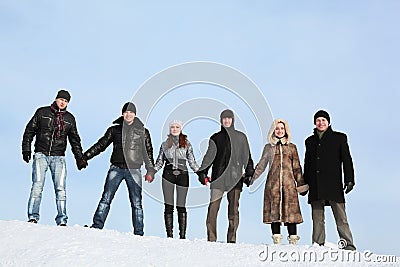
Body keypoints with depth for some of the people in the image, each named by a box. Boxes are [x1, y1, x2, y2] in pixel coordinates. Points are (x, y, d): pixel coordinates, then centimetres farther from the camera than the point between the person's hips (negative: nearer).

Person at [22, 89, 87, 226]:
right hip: (41, 154, -1)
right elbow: (29, 130, 10)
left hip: (59, 158, 2)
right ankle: (33, 217, -9)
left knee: (60, 189, -6)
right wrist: (26, 149, 2)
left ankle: (62, 220, -5)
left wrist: (79, 158, 14)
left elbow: (74, 140, 20)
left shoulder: (70, 118, 14)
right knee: (37, 186, -12)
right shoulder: (42, 112, 8)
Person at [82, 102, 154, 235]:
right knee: (106, 199, -6)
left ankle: (138, 233, 3)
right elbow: (101, 145, 13)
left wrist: (150, 171, 6)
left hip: (134, 170, 0)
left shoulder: (143, 132, 10)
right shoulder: (114, 130, 10)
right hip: (116, 168, 1)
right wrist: (85, 157, 7)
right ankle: (97, 226, -4)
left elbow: (148, 152, 13)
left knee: (136, 203, -1)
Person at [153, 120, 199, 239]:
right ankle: (169, 234, 4)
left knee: (181, 206, -1)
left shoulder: (186, 144, 8)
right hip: (168, 174, 1)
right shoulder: (165, 144, 12)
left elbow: (192, 162, 9)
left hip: (182, 175, -1)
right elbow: (159, 162, 13)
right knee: (168, 206, 0)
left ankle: (183, 235, 2)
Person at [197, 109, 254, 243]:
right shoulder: (216, 137, 13)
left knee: (234, 209, -1)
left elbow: (247, 157, 14)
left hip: (235, 177, 0)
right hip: (218, 176, 0)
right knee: (213, 207, -8)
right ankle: (211, 239, -6)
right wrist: (202, 173, 2)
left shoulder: (241, 137, 12)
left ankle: (232, 239, 3)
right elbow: (209, 157, 12)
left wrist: (249, 174, 6)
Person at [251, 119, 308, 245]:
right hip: (273, 183, 0)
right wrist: (252, 179, 10)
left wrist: (301, 184, 9)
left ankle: (293, 239, -2)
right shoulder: (269, 147, 13)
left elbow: (296, 168, 14)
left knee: (291, 210, -5)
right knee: (274, 210, -2)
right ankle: (276, 240, 3)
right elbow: (261, 165, 17)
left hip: (289, 183, 0)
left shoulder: (291, 147, 13)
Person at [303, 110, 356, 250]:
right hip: (315, 186, 4)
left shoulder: (339, 138, 8)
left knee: (341, 218, -7)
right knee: (317, 219, 4)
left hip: (334, 184, -3)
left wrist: (349, 180, -7)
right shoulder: (310, 141, 18)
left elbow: (346, 160, 3)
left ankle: (349, 247, -5)